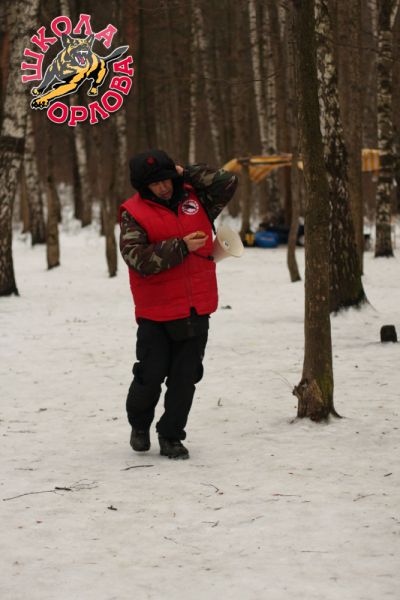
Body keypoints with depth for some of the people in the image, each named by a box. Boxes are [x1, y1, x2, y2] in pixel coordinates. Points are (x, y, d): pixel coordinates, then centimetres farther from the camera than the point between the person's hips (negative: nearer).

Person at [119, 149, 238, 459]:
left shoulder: (194, 198, 6)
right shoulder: (134, 213, -6)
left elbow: (227, 182, -1)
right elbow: (139, 260, -16)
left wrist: (188, 174, -3)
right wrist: (181, 247, -18)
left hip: (197, 311, 3)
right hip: (156, 314, -3)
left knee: (185, 378, 5)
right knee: (150, 376, 4)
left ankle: (171, 437, 17)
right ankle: (139, 425, 31)